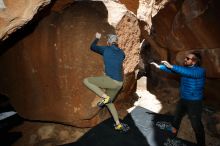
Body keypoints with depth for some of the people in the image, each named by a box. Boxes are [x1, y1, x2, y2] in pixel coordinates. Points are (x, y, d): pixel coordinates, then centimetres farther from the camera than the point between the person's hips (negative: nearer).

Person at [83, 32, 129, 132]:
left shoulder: (106, 49, 1)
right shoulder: (121, 53, 13)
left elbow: (93, 47, 18)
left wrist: (97, 38, 34)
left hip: (110, 81, -7)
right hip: (119, 83, 7)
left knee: (86, 81, 5)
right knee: (109, 102, 26)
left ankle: (105, 97, -4)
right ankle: (119, 124, 26)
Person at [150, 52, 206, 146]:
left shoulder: (200, 71, -22)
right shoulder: (185, 68, 1)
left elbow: (189, 72, -40)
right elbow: (172, 70, 0)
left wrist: (171, 66, -44)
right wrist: (159, 66, -7)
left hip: (194, 102, -8)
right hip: (183, 99, 8)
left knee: (196, 125, 1)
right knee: (177, 116, 26)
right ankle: (174, 130, 50)